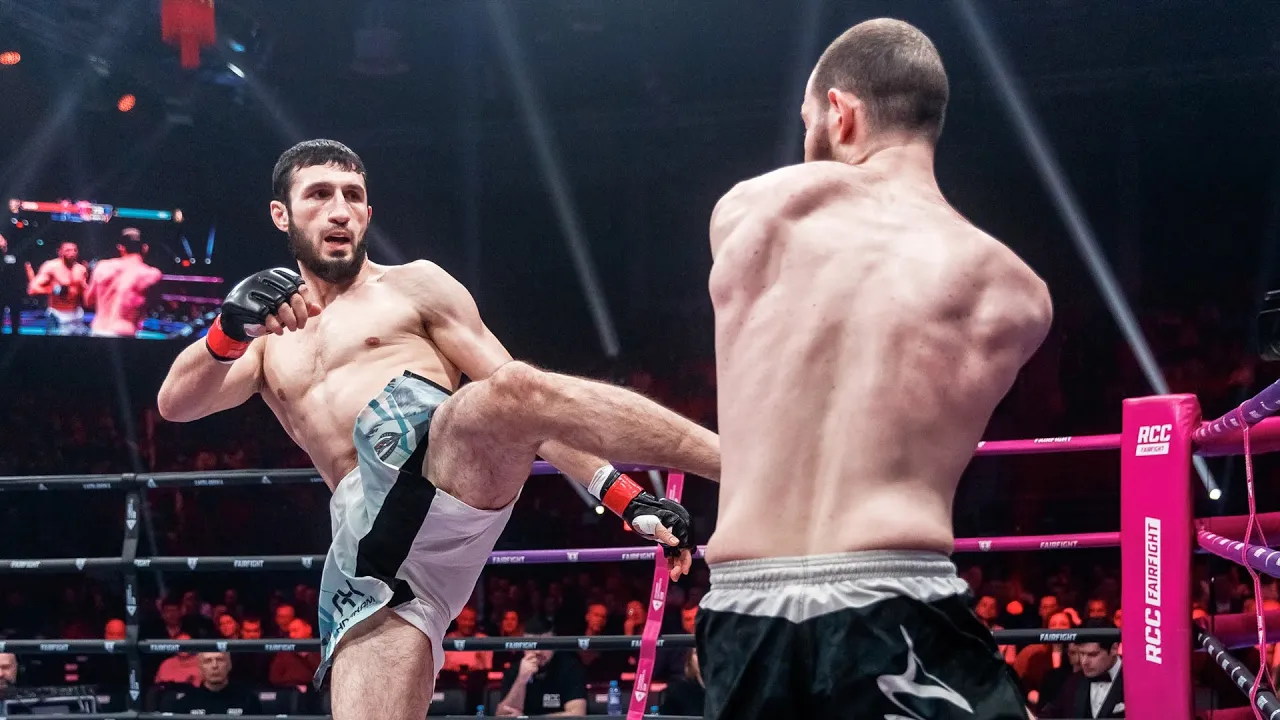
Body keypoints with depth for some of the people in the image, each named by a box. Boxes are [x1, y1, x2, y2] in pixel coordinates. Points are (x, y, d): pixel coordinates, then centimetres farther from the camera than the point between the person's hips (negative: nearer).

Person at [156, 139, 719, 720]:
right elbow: (175, 404, 14)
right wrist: (230, 329, -10)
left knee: (510, 392, -37)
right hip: (368, 537, 3)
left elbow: (520, 395, 11)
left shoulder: (414, 286, 20)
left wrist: (623, 496, -1)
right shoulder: (270, 342, 31)